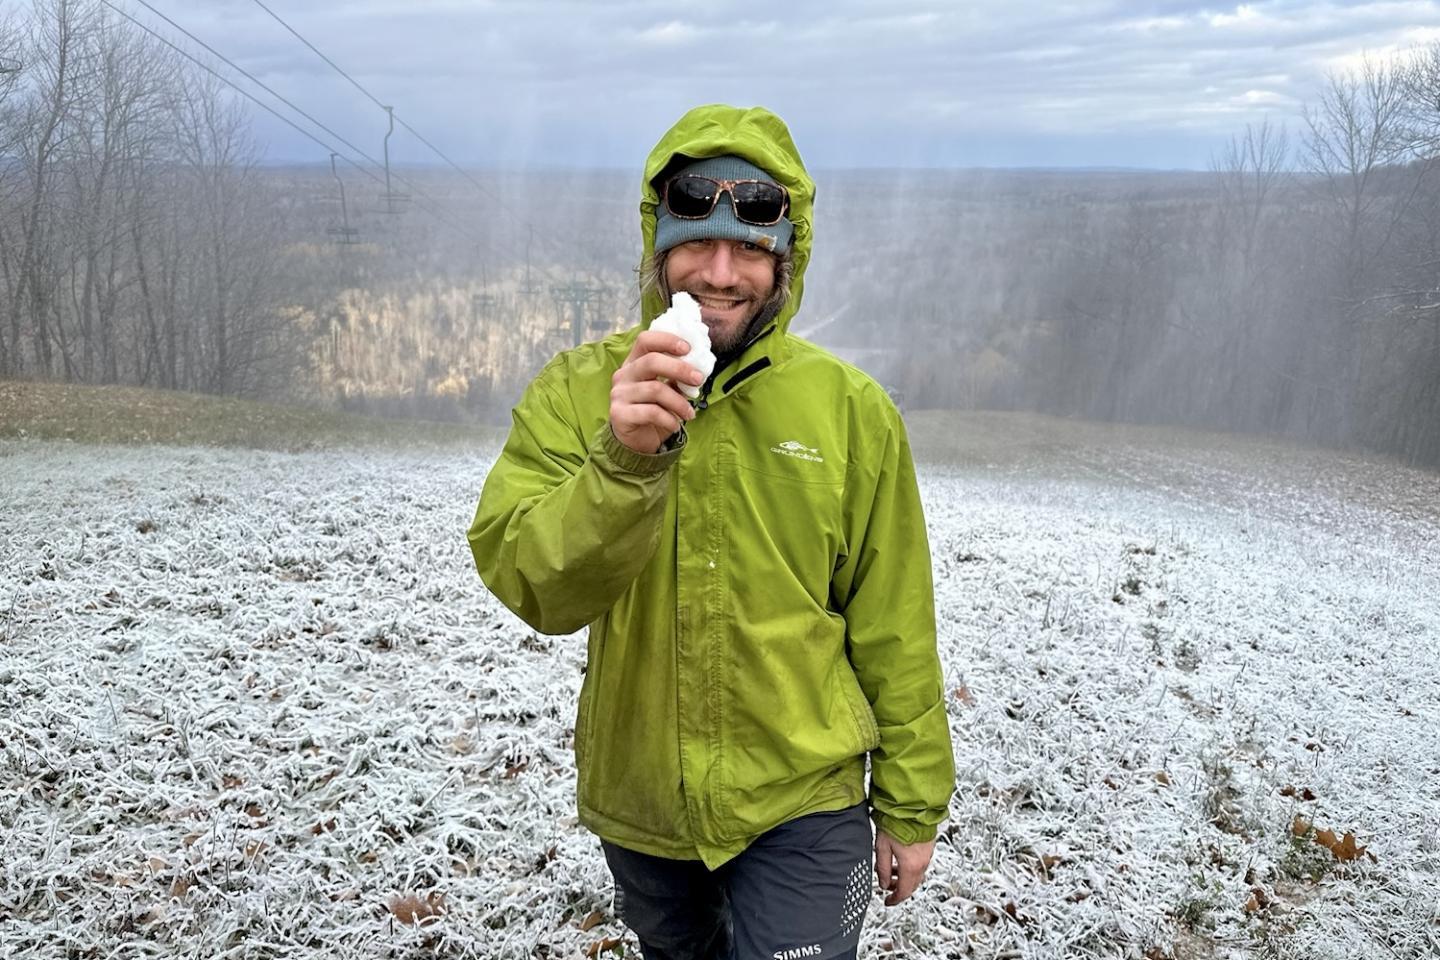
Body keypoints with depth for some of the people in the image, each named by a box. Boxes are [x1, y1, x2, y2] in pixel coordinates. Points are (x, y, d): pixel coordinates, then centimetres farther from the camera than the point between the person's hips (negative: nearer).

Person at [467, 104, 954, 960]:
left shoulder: (851, 408, -10)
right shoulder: (577, 390, -9)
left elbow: (893, 634, -4)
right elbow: (532, 587, -21)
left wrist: (912, 806, 3)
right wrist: (623, 458, -37)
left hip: (802, 807, -2)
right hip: (636, 802, 3)